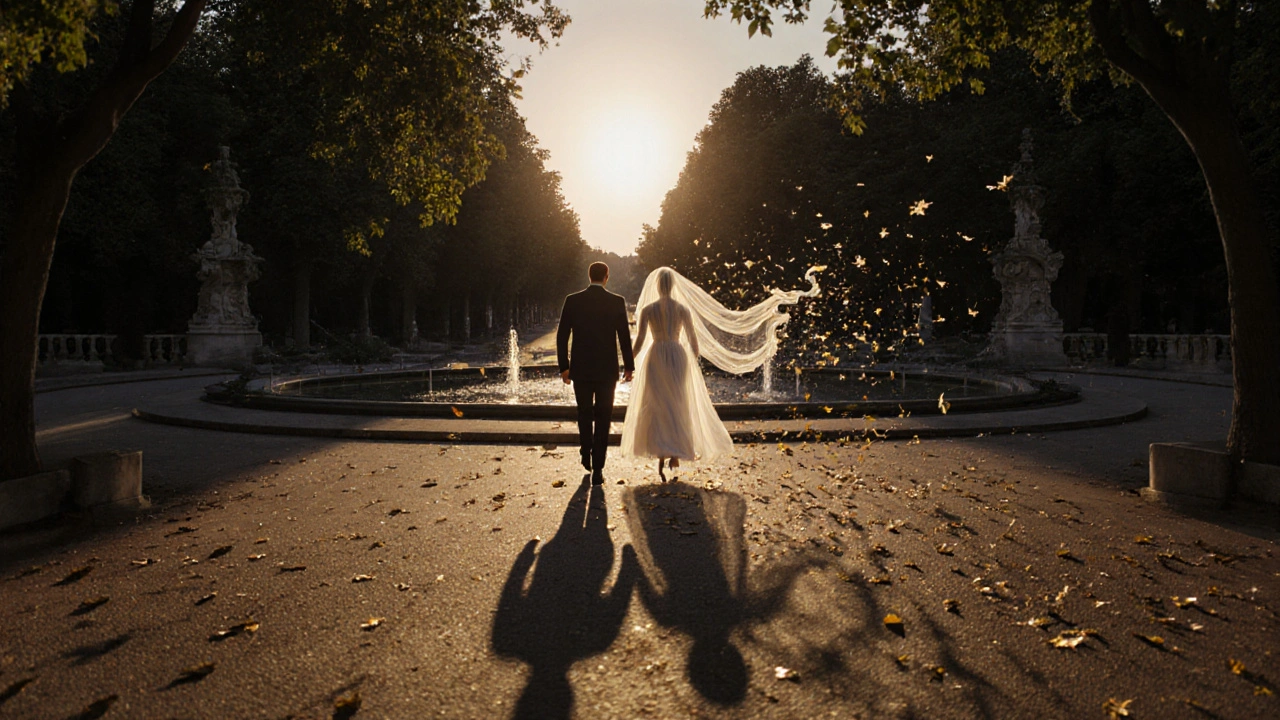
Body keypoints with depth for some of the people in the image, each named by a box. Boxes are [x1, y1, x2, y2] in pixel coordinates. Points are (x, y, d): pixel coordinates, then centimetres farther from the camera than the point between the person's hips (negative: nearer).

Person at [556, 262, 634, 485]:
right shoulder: (617, 302, -5)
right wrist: (629, 366, 7)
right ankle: (597, 469, 2)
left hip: (580, 369, 1)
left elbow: (561, 336, -2)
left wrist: (563, 367, 7)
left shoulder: (572, 301, -2)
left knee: (584, 414, 21)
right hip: (607, 370, -1)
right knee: (602, 419, 5)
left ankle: (586, 457, 32)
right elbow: (624, 337, -4)